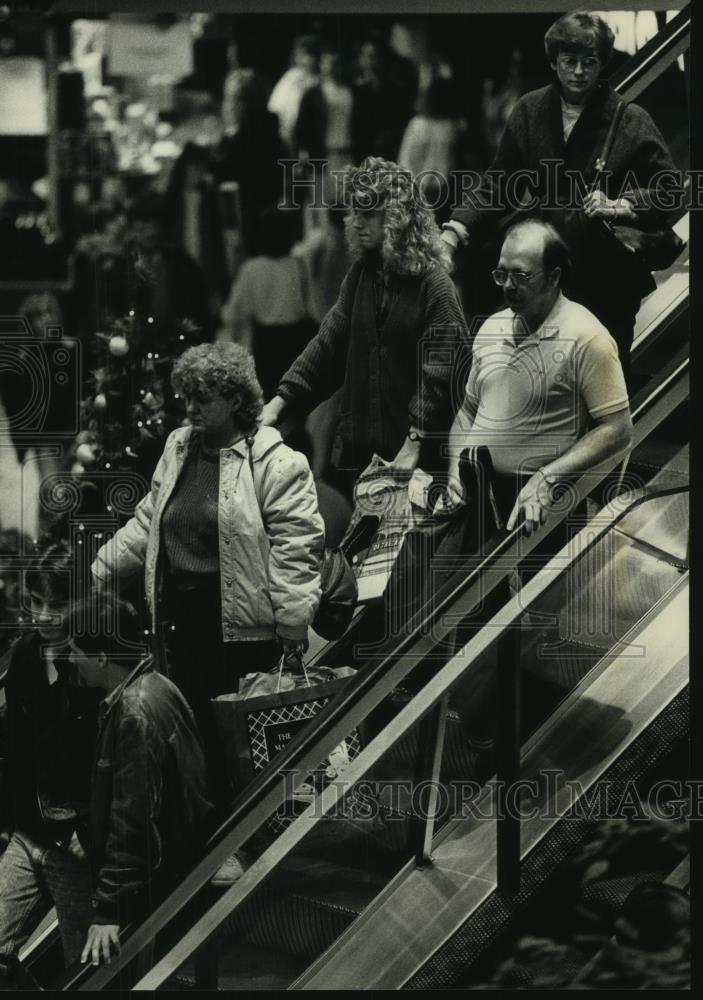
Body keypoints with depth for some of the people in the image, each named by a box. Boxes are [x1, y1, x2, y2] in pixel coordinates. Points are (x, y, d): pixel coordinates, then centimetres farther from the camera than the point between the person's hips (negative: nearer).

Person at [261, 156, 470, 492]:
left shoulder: (433, 285, -10)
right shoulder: (361, 275, 10)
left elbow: (439, 375, -15)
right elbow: (328, 343, 8)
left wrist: (414, 443, -20)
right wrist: (280, 401, -1)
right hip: (355, 448, 6)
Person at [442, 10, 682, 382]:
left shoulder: (630, 121, -4)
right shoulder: (530, 112, 6)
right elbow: (499, 185, 9)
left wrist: (620, 205, -17)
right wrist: (456, 231, -4)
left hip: (609, 280, -2)